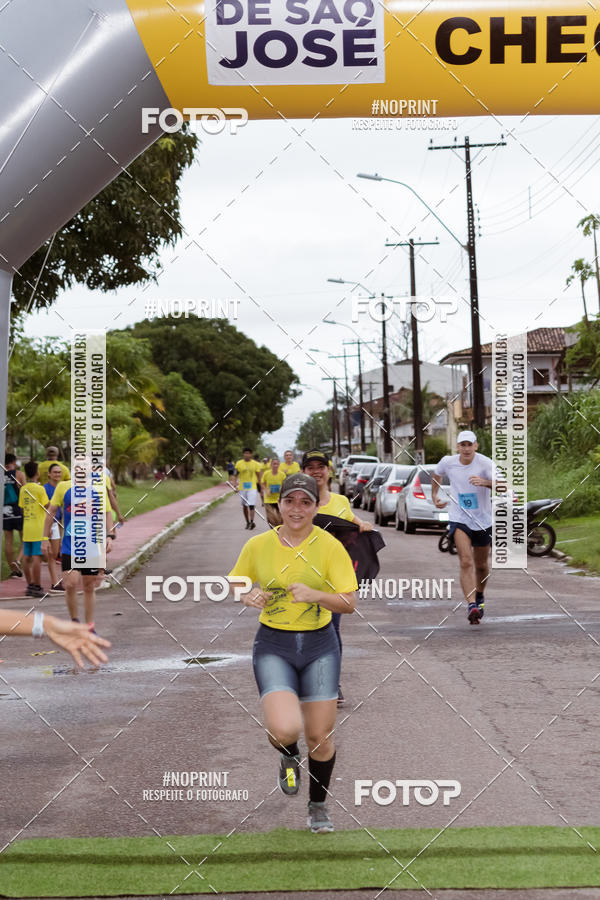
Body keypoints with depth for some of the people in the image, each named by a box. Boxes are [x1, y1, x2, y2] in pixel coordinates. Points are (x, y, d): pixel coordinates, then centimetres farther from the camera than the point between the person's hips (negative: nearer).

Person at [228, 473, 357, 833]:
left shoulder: (330, 546, -5)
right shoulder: (257, 546, -2)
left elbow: (349, 603, -8)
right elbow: (234, 585, 12)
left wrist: (314, 594, -25)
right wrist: (247, 596, -11)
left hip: (320, 645, 0)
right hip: (273, 645, 0)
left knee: (320, 736, 3)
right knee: (285, 729, -21)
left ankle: (319, 805, 31)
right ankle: (289, 756, 18)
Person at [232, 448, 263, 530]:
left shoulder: (255, 464, 2)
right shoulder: (239, 463, 2)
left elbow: (259, 476, 9)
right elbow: (235, 475, 6)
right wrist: (235, 484, -8)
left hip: (252, 487, -2)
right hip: (242, 488, 2)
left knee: (251, 505, -15)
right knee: (244, 506, 10)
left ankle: (252, 522, -18)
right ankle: (248, 522, 23)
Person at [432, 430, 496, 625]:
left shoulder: (485, 463, -15)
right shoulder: (447, 462, -5)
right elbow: (437, 474, 20)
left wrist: (485, 482, -46)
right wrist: (435, 496, 17)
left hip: (483, 521, 0)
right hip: (459, 519, 0)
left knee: (481, 565, 15)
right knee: (466, 562, -19)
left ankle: (479, 596, 44)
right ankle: (471, 605, -27)